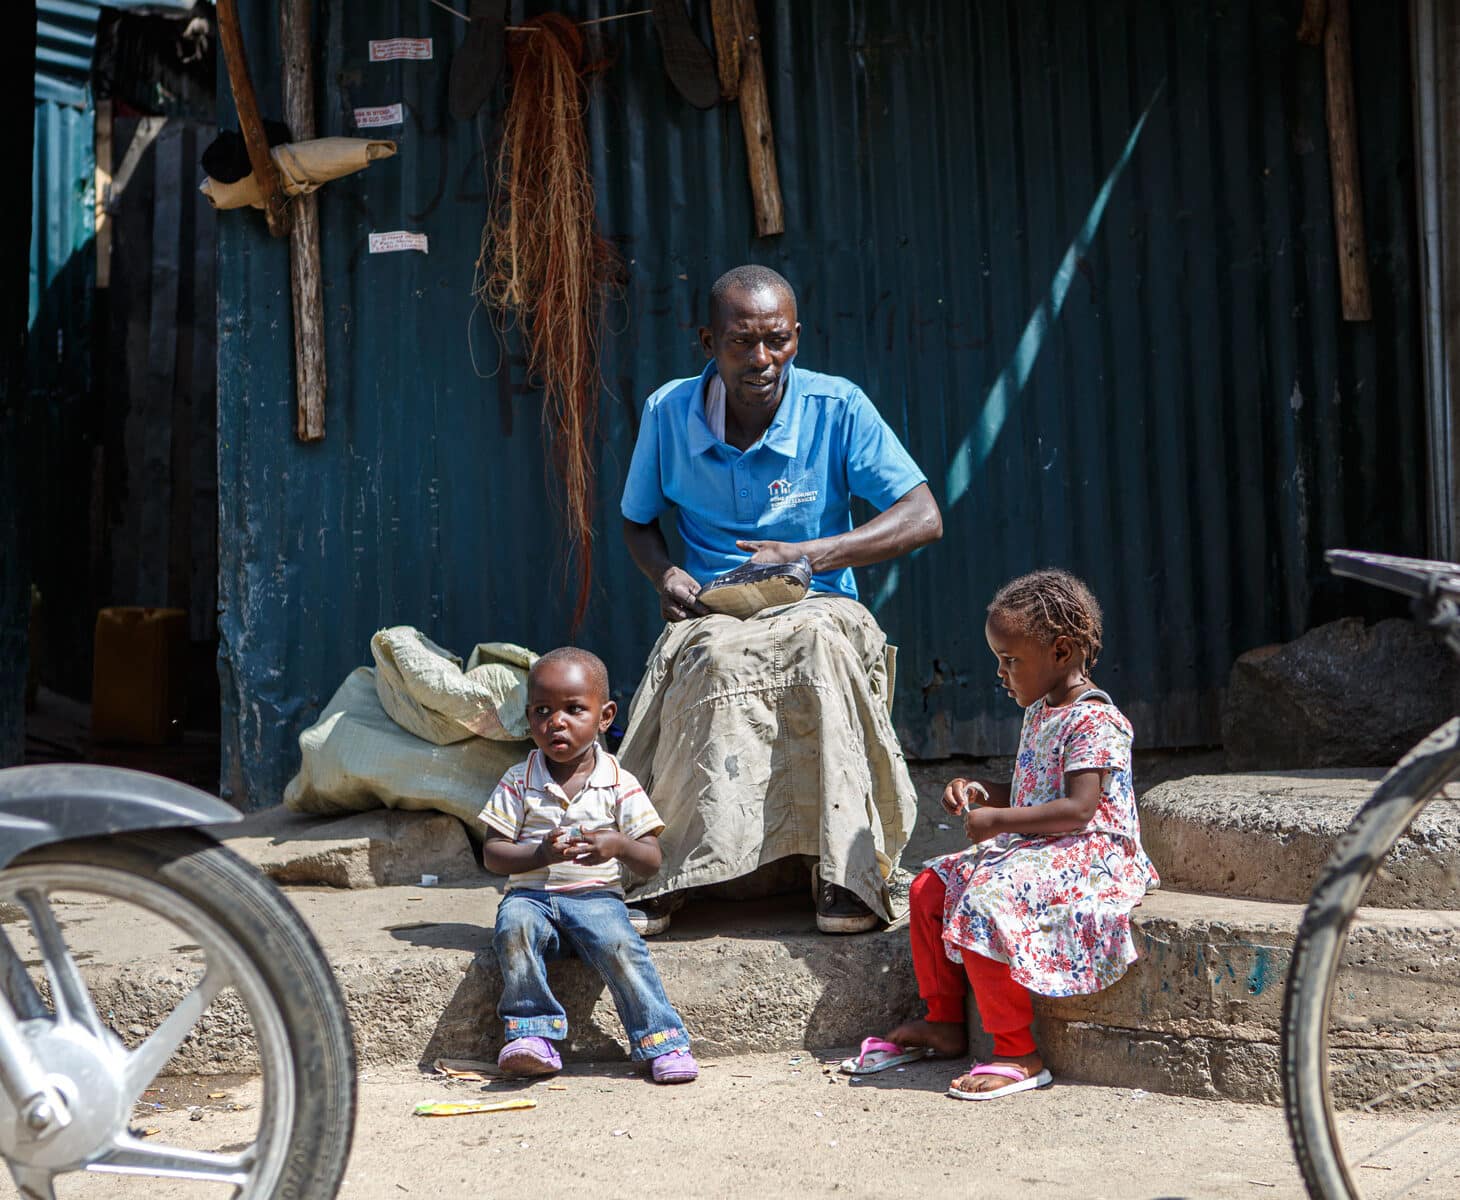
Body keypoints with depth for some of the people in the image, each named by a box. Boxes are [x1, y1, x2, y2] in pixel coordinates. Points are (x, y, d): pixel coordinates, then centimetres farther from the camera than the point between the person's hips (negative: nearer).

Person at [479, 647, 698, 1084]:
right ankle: (533, 1033, -25)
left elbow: (651, 860, 1)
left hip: (595, 896, -1)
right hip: (532, 893, 1)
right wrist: (540, 855, -20)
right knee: (514, 927, -32)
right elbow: (492, 854, -1)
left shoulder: (619, 785, 3)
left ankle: (661, 1040, -19)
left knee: (619, 944, -30)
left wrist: (618, 845, -22)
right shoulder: (518, 783, 4)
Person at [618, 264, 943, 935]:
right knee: (714, 656, -37)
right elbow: (638, 523, 18)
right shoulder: (668, 413, 2)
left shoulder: (837, 408, -5)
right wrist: (665, 576, -6)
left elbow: (924, 519, -8)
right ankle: (658, 877, -36)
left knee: (822, 642, -39)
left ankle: (846, 873, -38)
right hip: (715, 613, 1)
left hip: (816, 606, -1)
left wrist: (807, 555, -17)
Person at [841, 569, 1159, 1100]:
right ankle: (943, 1022, 17)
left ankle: (1019, 1053, -22)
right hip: (1031, 850, 11)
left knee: (983, 901, -30)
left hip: (1084, 856, -11)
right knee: (929, 888, 7)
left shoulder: (1094, 719, -15)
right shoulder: (1039, 713, 15)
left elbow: (1078, 809, -24)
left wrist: (999, 820, -22)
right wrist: (980, 791, 6)